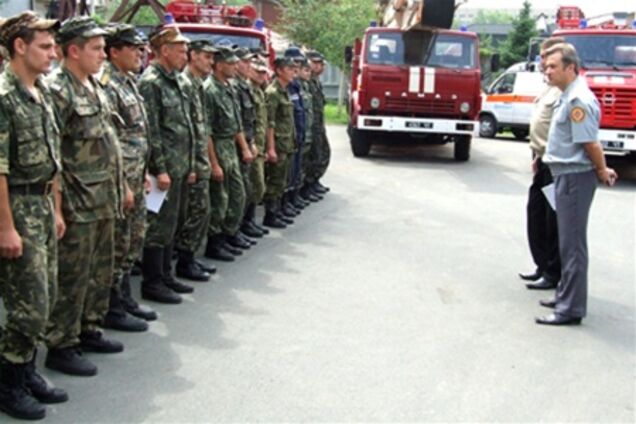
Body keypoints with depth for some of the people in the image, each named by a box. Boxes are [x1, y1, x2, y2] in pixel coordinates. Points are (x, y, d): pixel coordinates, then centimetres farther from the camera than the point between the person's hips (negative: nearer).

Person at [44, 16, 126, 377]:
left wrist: (121, 185, 20)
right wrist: (60, 203, -20)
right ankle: (61, 347, 10)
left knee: (101, 273, 17)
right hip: (78, 205, -9)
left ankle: (89, 330, 31)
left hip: (105, 201, 9)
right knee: (72, 278, -1)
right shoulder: (57, 90, -15)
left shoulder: (95, 87, 14)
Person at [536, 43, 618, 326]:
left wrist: (602, 172, -8)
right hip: (565, 175, 10)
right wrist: (602, 170, 13)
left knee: (572, 243, -4)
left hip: (575, 177, -10)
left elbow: (591, 144, -22)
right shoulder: (568, 97, 12)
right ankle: (565, 296, 31)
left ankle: (571, 308, 2)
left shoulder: (578, 100, -20)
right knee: (567, 241, 18)